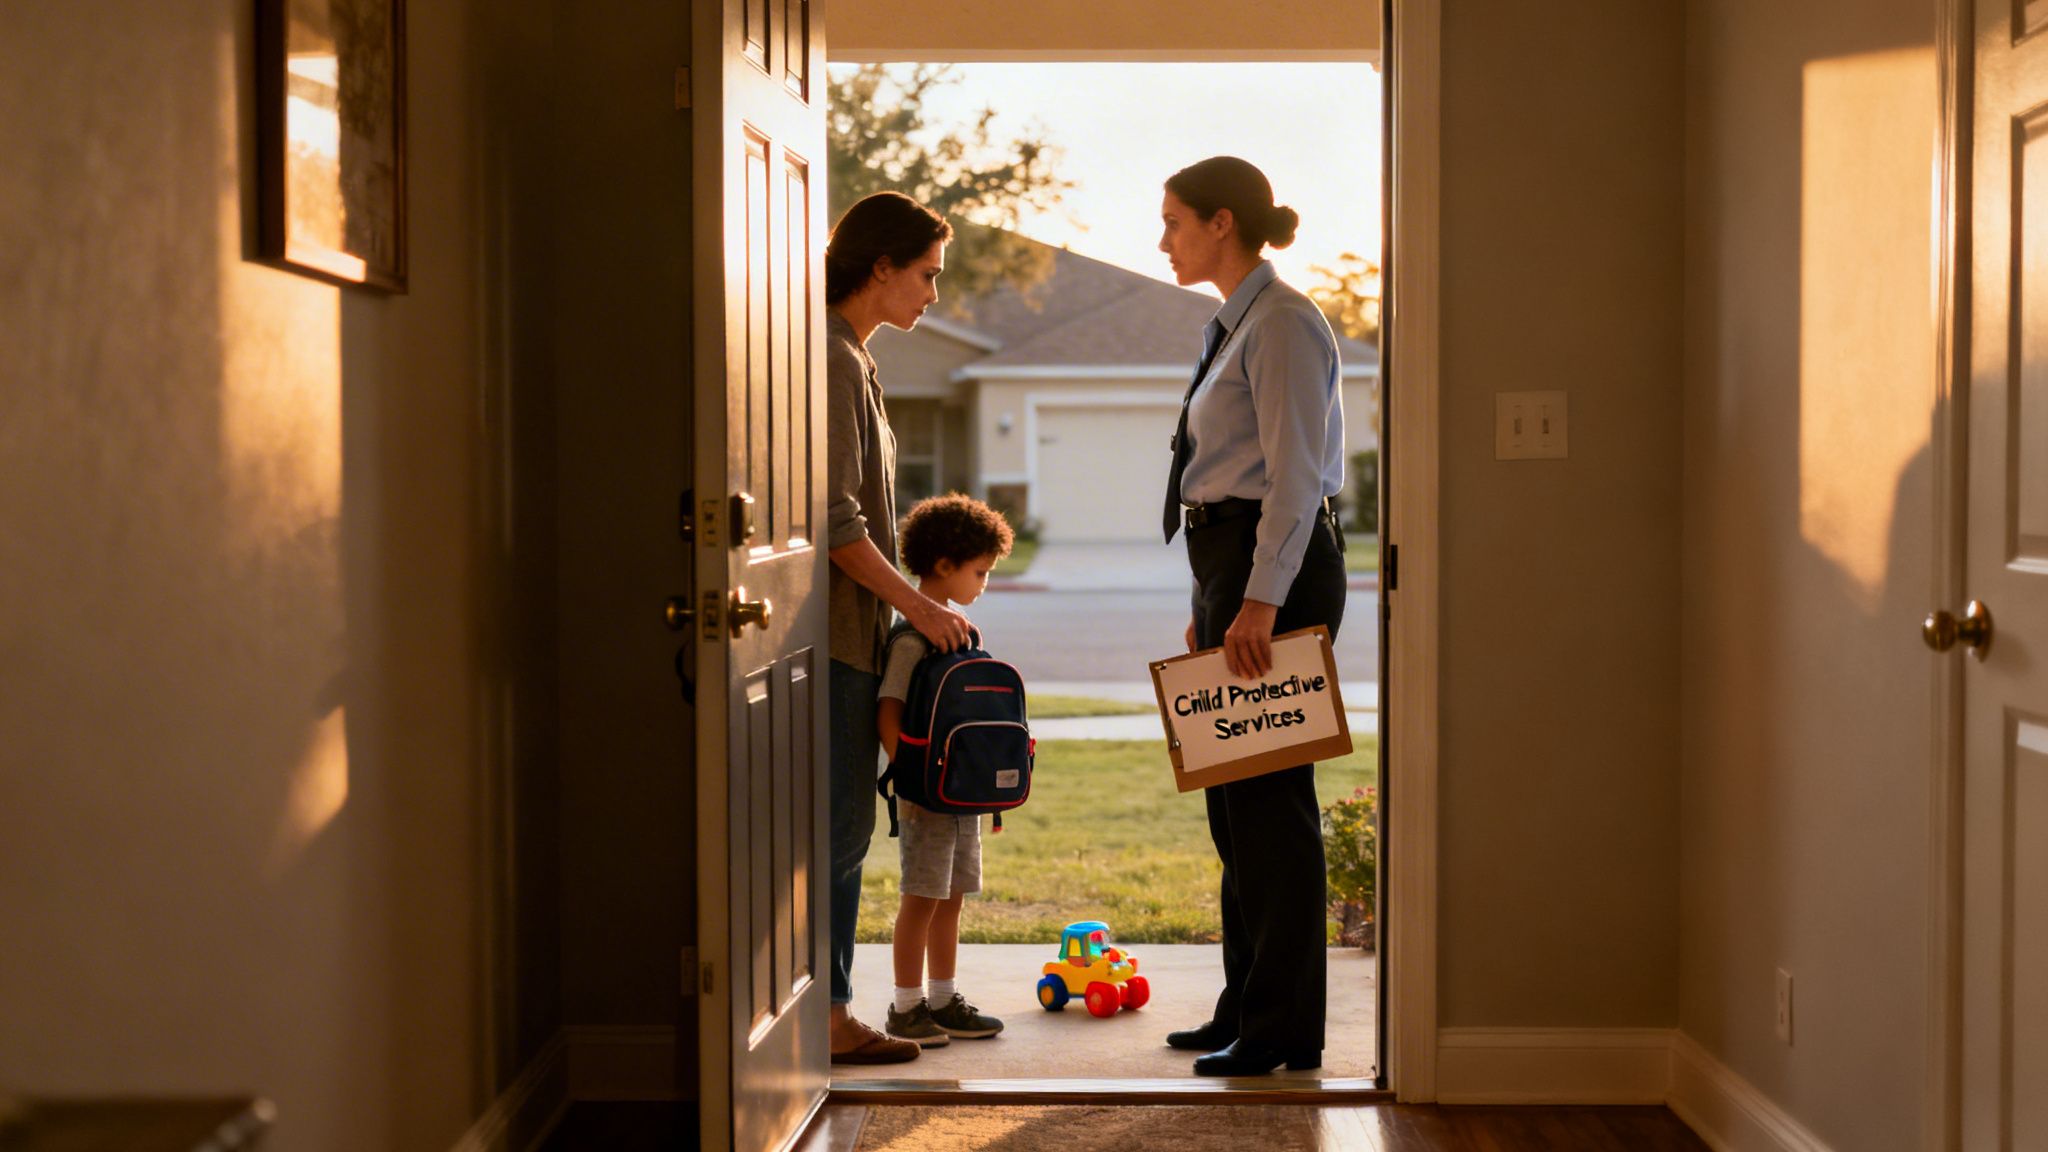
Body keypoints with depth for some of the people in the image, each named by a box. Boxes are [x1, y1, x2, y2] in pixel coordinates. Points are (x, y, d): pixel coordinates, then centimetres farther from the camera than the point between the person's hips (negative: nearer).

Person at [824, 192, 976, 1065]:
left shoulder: (850, 359, 18)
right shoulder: (830, 361, -14)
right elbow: (834, 518, -19)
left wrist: (906, 607, 20)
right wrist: (917, 604, -14)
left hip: (851, 631, 10)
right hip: (836, 632, -10)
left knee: (842, 829, 10)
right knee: (835, 829, -6)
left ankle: (829, 1012, 15)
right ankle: (823, 1017, -1)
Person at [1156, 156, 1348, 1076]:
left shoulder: (1283, 326, -11)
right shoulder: (1232, 326, 18)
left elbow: (1295, 474, -18)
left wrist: (1260, 602, -24)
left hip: (1276, 567, -10)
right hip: (1230, 567, 10)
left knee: (1268, 794, -6)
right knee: (1232, 798, 13)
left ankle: (1283, 1030, 0)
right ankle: (1247, 1009, 22)